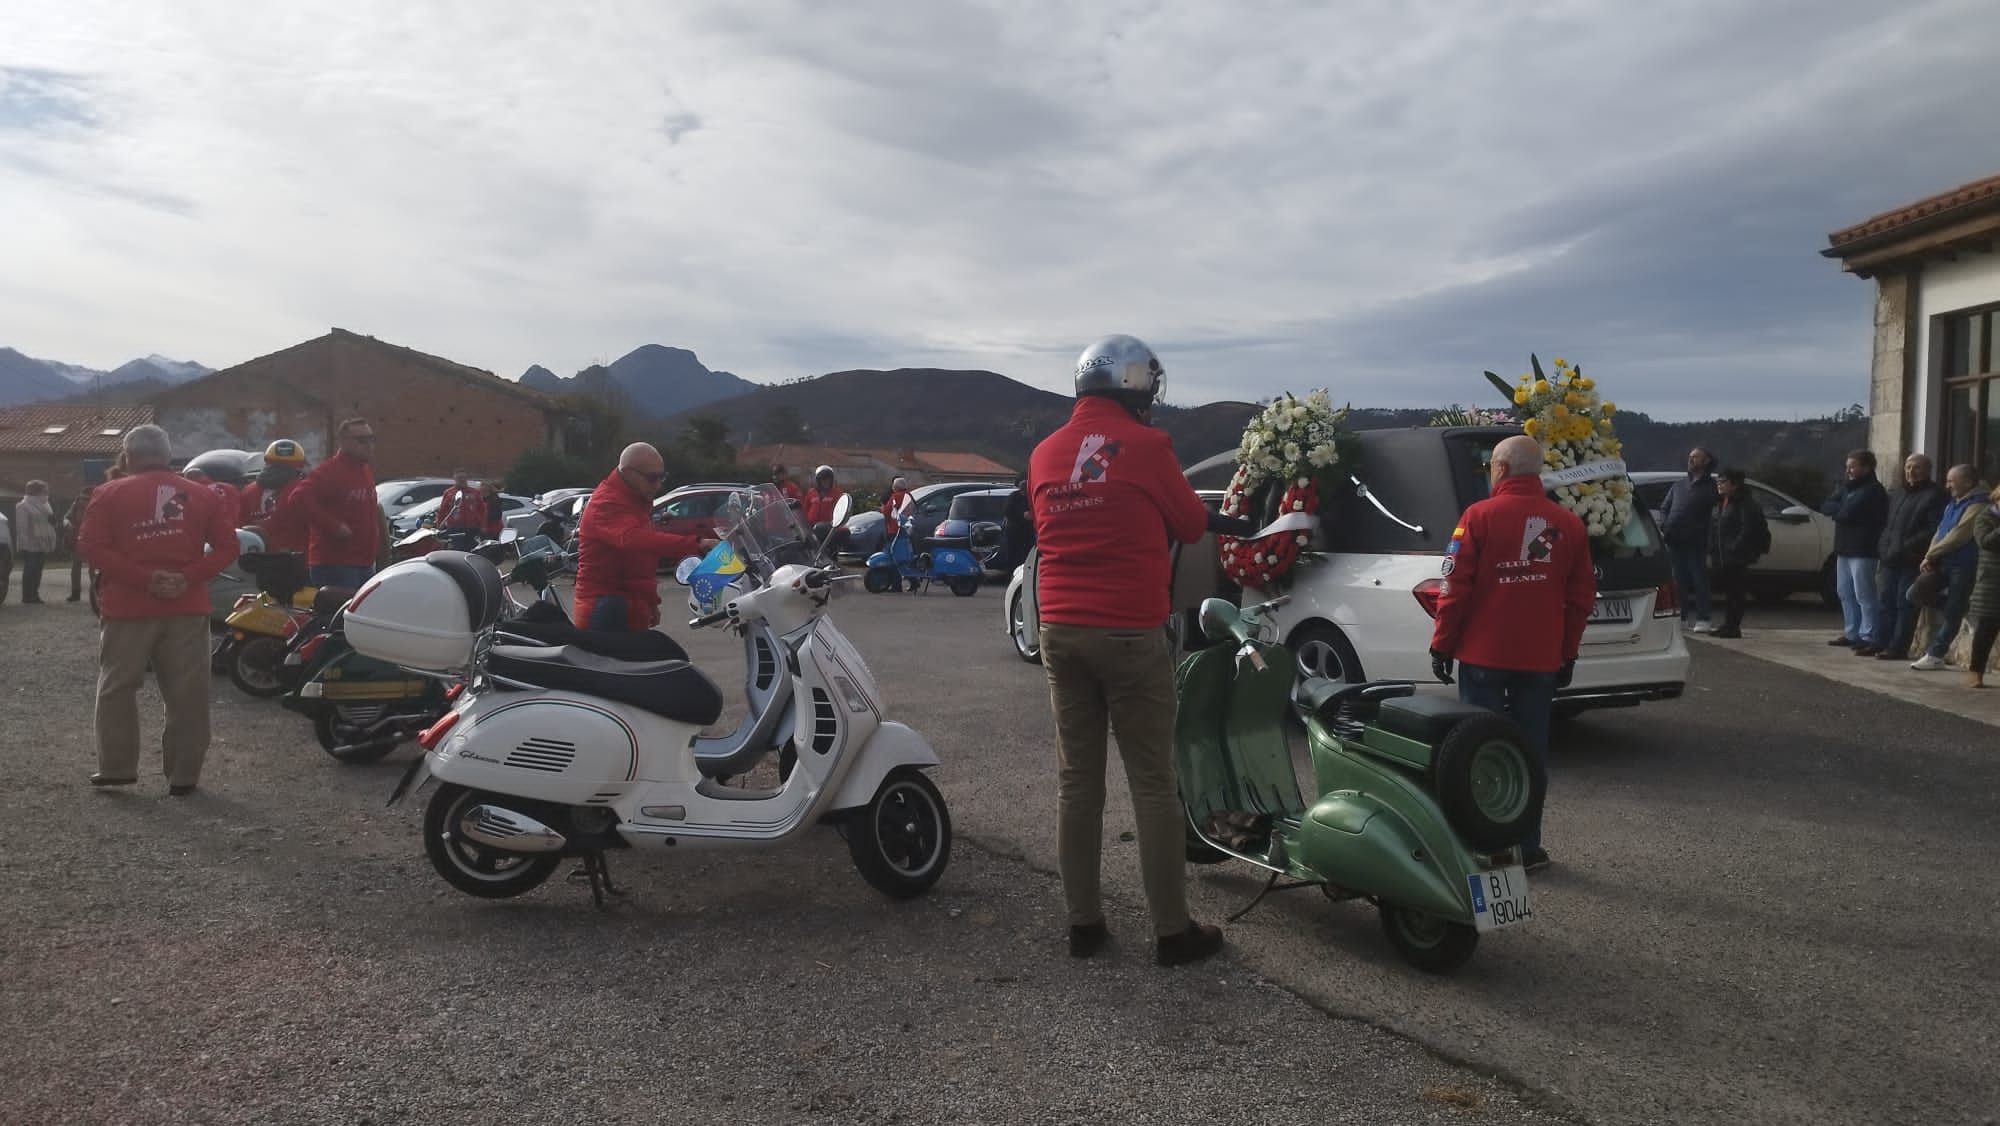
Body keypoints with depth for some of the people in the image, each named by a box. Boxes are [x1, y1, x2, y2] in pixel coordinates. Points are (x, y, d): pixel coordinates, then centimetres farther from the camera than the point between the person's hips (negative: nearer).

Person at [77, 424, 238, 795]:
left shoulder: (110, 494, 1)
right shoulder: (202, 496, 7)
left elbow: (92, 547, -8)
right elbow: (226, 546, 1)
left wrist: (142, 579, -12)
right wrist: (189, 578, -7)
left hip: (129, 608, -1)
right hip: (187, 609, 2)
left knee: (117, 688, 12)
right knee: (187, 695, 4)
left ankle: (116, 767, 16)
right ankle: (183, 775, 6)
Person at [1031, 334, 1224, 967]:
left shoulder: (1045, 454, 8)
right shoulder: (1144, 445, -8)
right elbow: (1192, 525, 2)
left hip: (1060, 632, 5)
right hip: (1131, 634, -5)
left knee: (1076, 783, 11)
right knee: (1153, 785, 2)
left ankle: (1083, 922, 17)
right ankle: (1172, 931, 9)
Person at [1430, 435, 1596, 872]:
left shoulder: (1480, 516, -8)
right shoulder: (1568, 524, 5)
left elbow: (1457, 587, -10)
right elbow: (1581, 596, 8)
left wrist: (1442, 644, -2)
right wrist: (1567, 653, 17)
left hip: (1484, 655, -3)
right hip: (1541, 658, 3)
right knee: (1531, 752, 10)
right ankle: (1527, 846, 14)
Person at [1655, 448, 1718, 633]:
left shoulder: (1710, 486, 4)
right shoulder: (1679, 485, 20)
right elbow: (1664, 508, 20)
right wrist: (1664, 527, 3)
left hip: (1695, 542, -5)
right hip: (1674, 540, 5)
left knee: (1699, 579, -4)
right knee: (1679, 580, 8)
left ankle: (1703, 619, -2)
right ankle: (1682, 618, 14)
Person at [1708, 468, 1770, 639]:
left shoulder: (1745, 503, -10)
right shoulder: (1721, 502, 17)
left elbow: (1748, 529, -17)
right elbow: (1715, 527, 21)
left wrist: (1735, 548, -22)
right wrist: (1712, 548, 11)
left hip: (1736, 557, -9)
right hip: (1722, 557, 9)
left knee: (1735, 592, -5)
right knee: (1726, 591, 12)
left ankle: (1733, 627, -2)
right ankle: (1729, 625, 19)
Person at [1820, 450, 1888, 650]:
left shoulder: (1873, 491, -11)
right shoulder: (1846, 486, 16)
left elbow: (1847, 513, -21)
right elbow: (1826, 506, 7)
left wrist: (1837, 510, -1)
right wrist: (1842, 509, -10)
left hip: (1862, 550, -9)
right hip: (1844, 547, 9)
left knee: (1864, 595, -7)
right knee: (1845, 593, 13)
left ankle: (1868, 636, -5)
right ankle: (1851, 633, 21)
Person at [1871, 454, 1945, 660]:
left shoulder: (1934, 496, -5)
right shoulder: (1899, 493, 21)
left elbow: (1933, 530, -15)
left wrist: (1907, 547, -20)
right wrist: (1882, 550, 14)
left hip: (1911, 561, -8)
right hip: (1890, 559, 8)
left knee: (1905, 605, -5)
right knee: (1884, 601, 8)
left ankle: (1898, 647, -3)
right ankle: (1879, 642, 13)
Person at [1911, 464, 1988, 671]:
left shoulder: (1977, 506, -12)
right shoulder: (1953, 504, 17)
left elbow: (1957, 536, -18)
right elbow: (1940, 532, 15)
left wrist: (1932, 554, -9)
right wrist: (1931, 557, 0)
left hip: (1963, 566, -9)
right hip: (1944, 564, 9)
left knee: (1952, 612, -4)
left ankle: (1935, 655, -2)